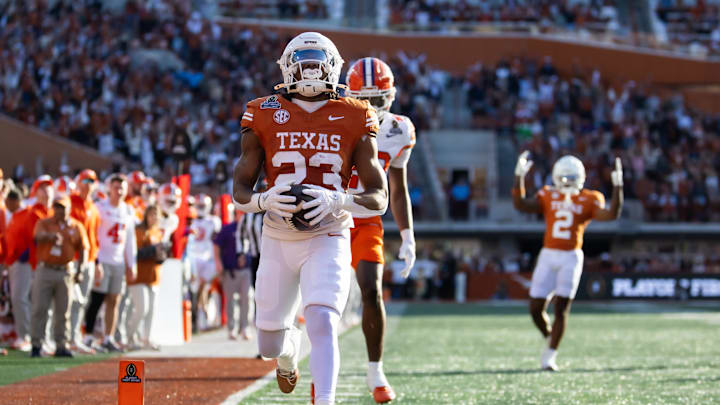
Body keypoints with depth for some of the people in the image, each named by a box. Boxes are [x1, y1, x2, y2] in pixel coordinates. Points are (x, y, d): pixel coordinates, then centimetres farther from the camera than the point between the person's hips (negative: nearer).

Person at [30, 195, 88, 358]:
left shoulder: (76, 227, 8)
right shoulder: (43, 223, 3)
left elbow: (83, 248, 10)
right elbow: (38, 236, -18)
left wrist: (80, 269, -3)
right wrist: (50, 236, -41)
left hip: (65, 272, 1)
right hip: (45, 270, -1)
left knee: (63, 311, 3)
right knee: (39, 309, -4)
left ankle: (61, 346, 7)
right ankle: (36, 345, 0)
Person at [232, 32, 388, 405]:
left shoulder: (353, 123, -1)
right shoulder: (264, 118, 1)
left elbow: (379, 199, -1)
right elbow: (240, 189, 3)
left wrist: (338, 201, -22)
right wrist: (265, 200, -20)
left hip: (328, 239, -2)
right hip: (278, 239, 2)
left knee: (322, 324, -23)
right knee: (269, 344, 12)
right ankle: (288, 351, 50)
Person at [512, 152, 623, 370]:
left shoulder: (589, 201, 2)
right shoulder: (548, 197, 6)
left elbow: (612, 214, -11)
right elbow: (520, 205, -6)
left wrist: (617, 186, -17)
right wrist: (519, 177, -13)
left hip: (571, 257, -2)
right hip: (548, 256, 2)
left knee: (561, 307, -6)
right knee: (536, 308, -1)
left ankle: (550, 356, 1)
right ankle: (550, 339, 28)